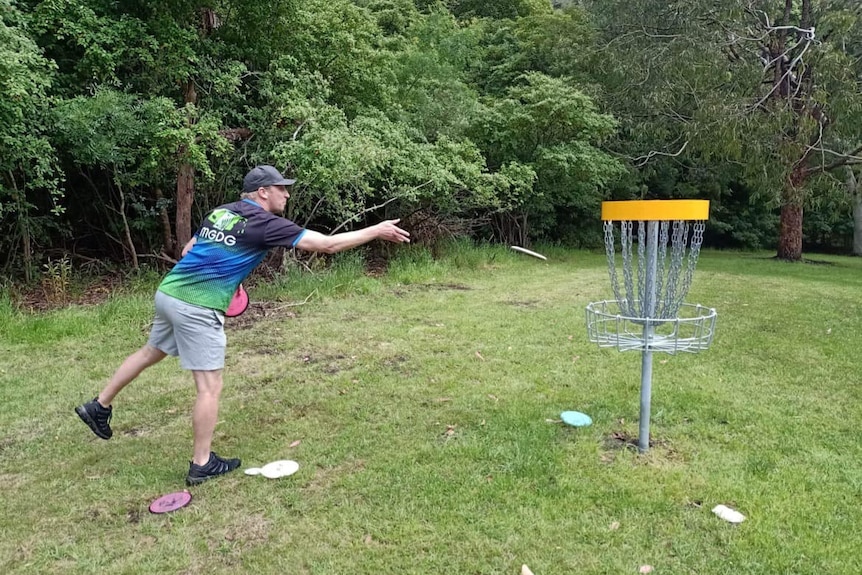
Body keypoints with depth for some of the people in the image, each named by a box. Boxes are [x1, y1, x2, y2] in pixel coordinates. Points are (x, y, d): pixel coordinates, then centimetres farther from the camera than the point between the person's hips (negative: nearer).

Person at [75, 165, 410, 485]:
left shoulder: (220, 212, 12)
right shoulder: (265, 223, -10)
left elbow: (188, 251, 18)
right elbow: (327, 244, -13)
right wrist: (376, 231, -6)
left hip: (167, 291, 9)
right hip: (197, 309, -9)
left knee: (151, 352, 30)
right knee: (210, 387, 2)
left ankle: (99, 406, 45)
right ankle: (202, 464, 12)